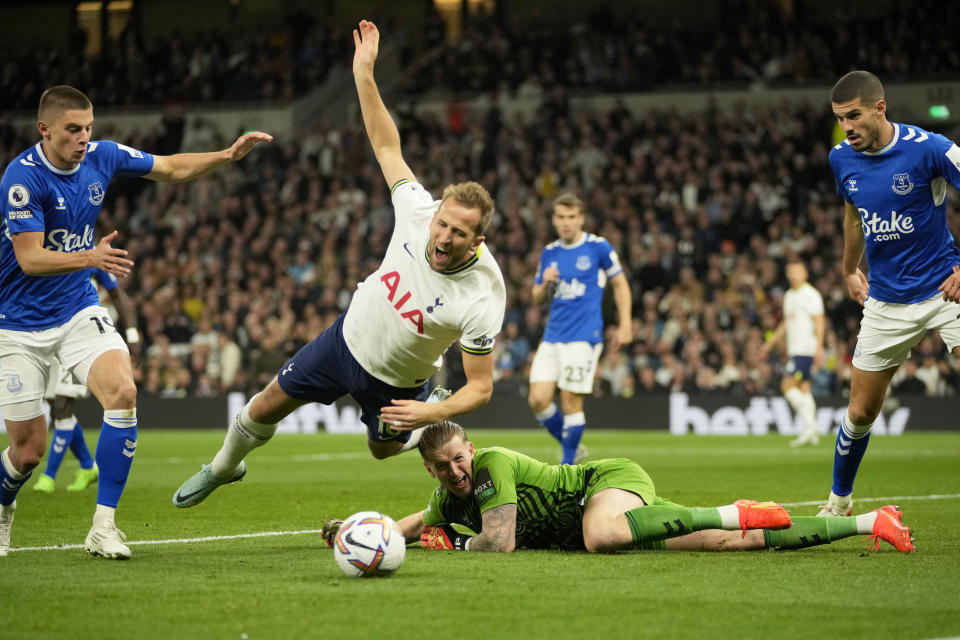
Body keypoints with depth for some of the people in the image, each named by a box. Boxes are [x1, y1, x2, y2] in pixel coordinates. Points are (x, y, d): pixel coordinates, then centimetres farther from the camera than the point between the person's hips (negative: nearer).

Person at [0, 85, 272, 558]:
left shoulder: (101, 156, -4)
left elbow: (172, 168, 11)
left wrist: (230, 155, -4)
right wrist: (90, 258, -43)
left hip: (78, 311, 4)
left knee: (122, 392, -23)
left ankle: (103, 527, -15)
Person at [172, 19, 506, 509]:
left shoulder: (482, 300, -34)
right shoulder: (418, 212, -26)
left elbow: (481, 385, -25)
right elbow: (387, 147, -15)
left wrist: (434, 413, -40)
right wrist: (364, 74, -21)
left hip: (395, 383, -3)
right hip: (349, 336, 3)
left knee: (384, 448, 22)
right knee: (266, 407, 15)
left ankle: (436, 428, 51)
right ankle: (224, 467, 44)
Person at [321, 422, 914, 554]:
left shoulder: (493, 464, -21)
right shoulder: (450, 497, 6)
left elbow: (501, 541, -27)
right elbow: (417, 524, 25)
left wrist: (456, 543, -8)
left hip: (613, 478, -7)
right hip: (601, 509, 7)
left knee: (600, 534, -44)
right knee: (734, 544, 1)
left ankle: (734, 512, -26)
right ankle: (867, 522, 6)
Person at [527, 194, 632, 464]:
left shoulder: (598, 247, -2)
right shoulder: (549, 253, 12)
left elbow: (620, 284, 5)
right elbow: (537, 297, 18)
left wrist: (624, 325, -1)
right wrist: (545, 283, -5)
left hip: (583, 336, -5)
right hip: (552, 337, 5)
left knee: (571, 403, -8)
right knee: (538, 400, -4)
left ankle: (568, 466, 5)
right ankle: (571, 448, 17)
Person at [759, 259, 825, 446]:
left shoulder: (810, 294, -8)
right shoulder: (789, 296, 18)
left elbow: (820, 322, -13)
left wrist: (819, 347, -22)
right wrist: (770, 343, 28)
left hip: (806, 349, -9)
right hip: (794, 350, 9)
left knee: (788, 385, -15)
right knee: (803, 388, 5)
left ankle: (810, 426, -14)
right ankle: (812, 431, 4)